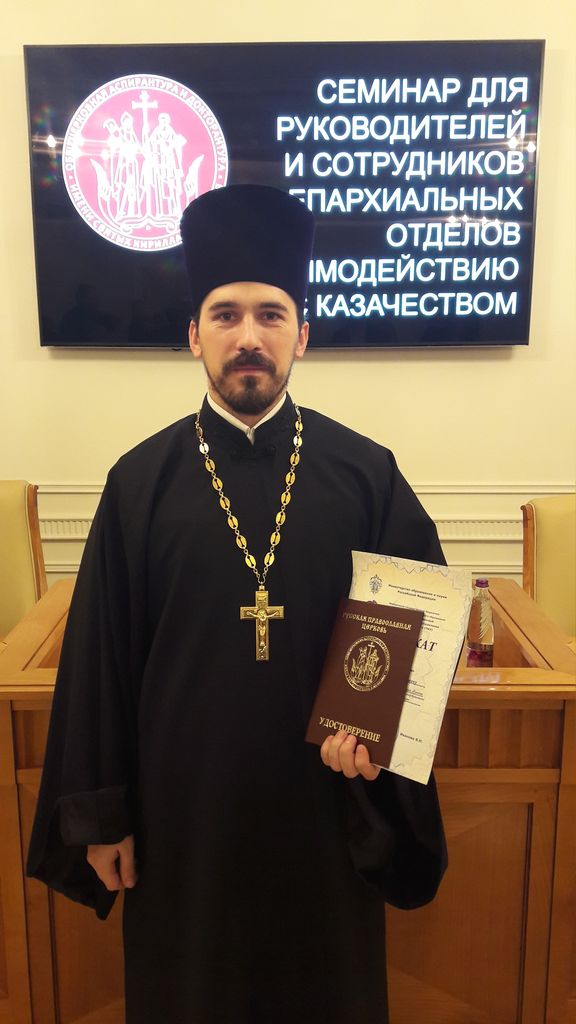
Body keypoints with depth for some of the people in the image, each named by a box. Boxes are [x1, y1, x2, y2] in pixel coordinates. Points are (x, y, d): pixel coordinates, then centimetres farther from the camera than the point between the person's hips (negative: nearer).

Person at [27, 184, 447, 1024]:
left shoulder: (366, 472, -6)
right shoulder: (141, 481, -6)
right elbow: (98, 656, -3)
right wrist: (100, 812, 0)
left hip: (328, 799, 1)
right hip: (183, 802, 0)